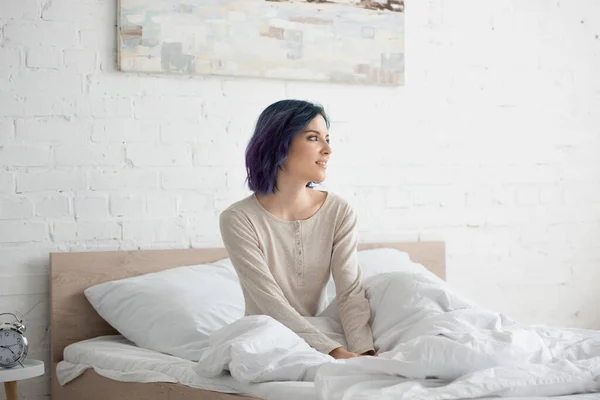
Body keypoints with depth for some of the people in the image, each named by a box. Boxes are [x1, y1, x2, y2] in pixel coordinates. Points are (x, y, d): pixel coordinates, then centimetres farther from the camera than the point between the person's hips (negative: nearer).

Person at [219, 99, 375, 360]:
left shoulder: (339, 213, -4)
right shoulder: (238, 220, -14)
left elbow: (351, 293, -13)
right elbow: (272, 305, -22)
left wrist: (364, 351, -32)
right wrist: (335, 352, -34)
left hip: (320, 333, 3)